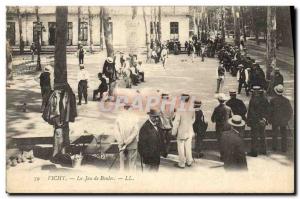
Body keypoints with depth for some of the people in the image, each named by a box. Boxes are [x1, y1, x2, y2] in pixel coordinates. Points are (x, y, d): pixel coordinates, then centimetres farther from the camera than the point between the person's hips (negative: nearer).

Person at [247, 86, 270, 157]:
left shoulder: (253, 100, -19)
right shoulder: (265, 99, -1)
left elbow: (250, 111, -15)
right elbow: (268, 110, 4)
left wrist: (248, 121, -8)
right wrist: (265, 118, 8)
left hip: (255, 121, -6)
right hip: (263, 121, 6)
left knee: (254, 136, 3)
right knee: (262, 135, 20)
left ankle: (254, 152, 8)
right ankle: (263, 150, 30)